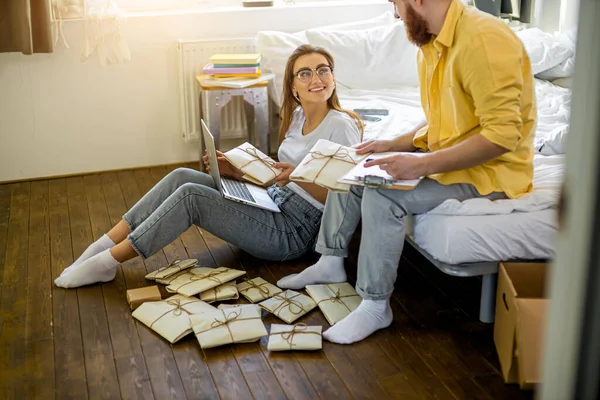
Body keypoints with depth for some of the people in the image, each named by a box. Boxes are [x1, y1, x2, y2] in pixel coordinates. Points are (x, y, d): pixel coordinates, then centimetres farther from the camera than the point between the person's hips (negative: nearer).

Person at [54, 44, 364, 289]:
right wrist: (236, 171, 2)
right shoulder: (296, 117, 10)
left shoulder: (342, 125, -13)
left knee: (190, 194, -20)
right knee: (182, 176, -8)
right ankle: (104, 246, -4)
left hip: (293, 232, -8)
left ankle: (107, 263, -10)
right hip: (271, 202, 8)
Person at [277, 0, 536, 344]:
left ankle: (376, 306, -11)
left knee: (383, 195, -26)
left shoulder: (483, 38, -24)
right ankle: (331, 262, 18)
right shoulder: (431, 46, 6)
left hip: (491, 172, -10)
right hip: (448, 158, 10)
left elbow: (502, 134, -28)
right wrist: (394, 145, 3)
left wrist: (423, 164, -31)